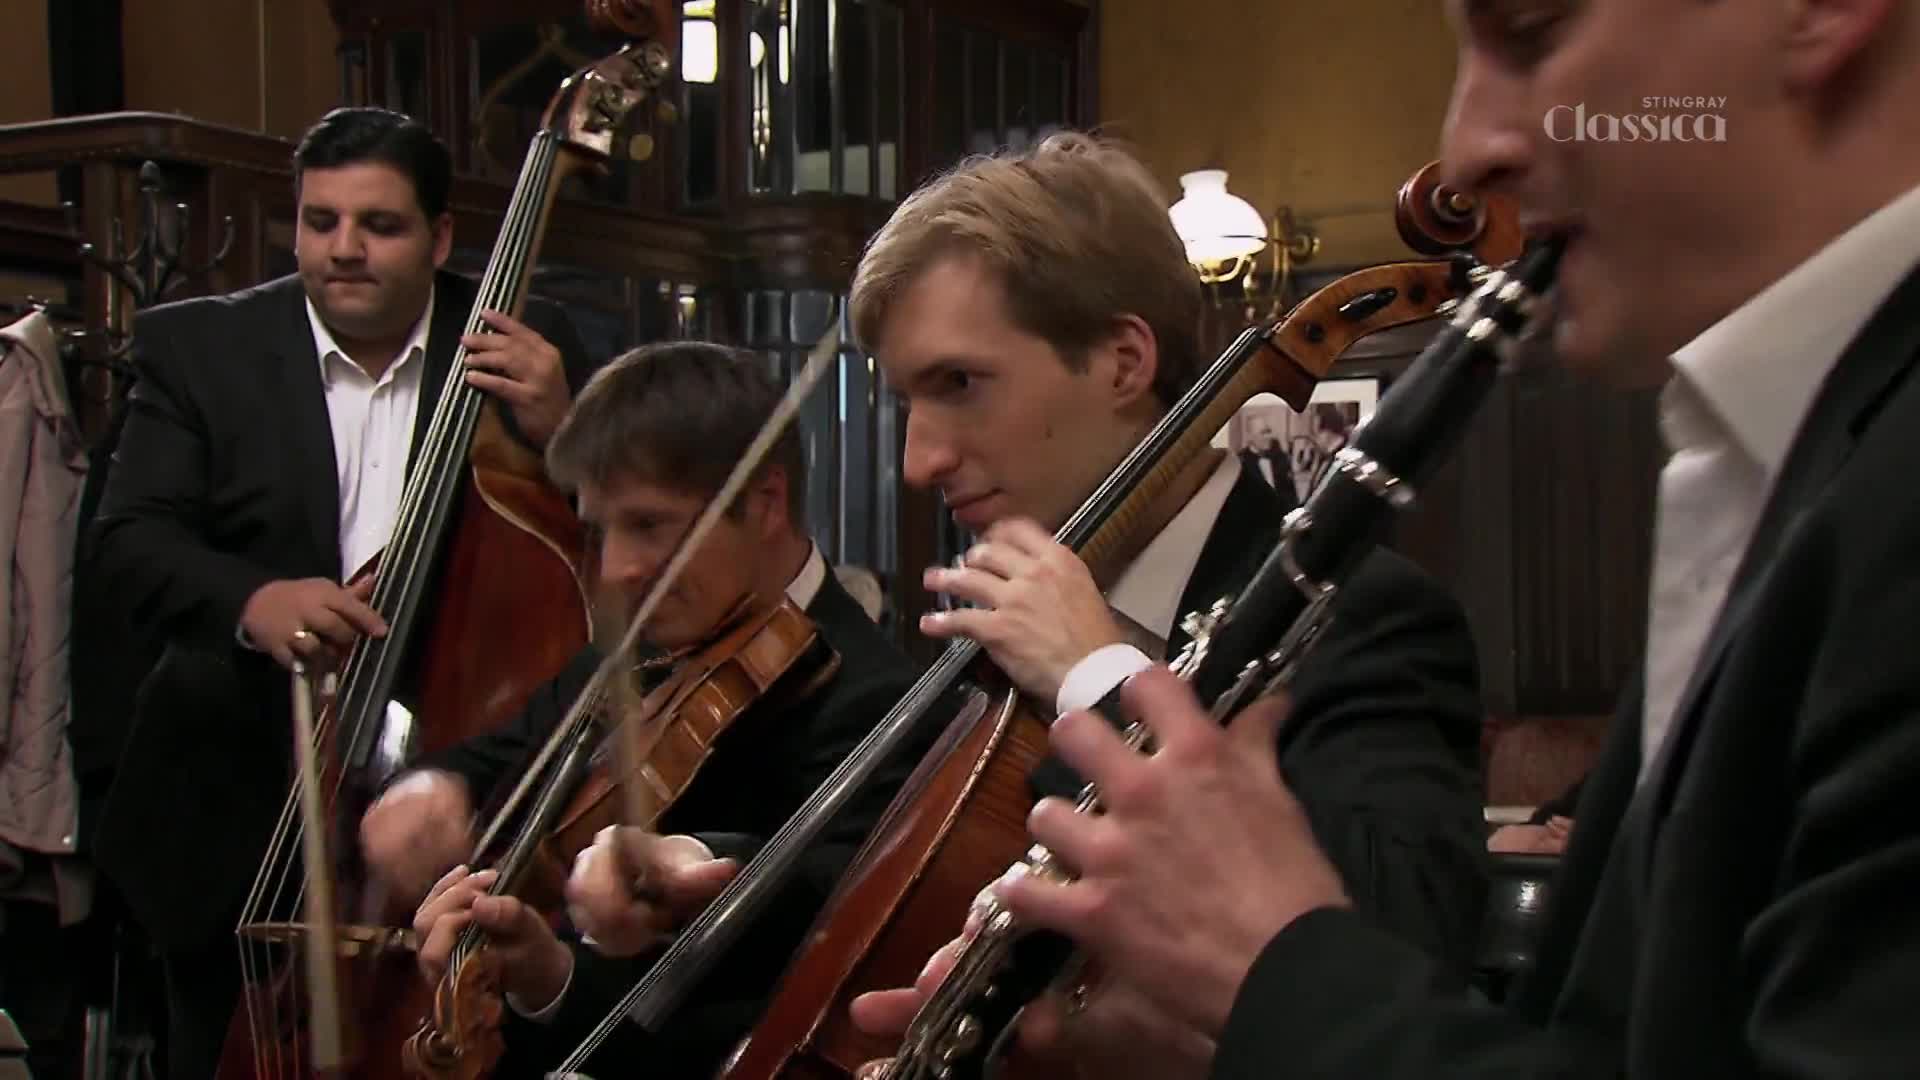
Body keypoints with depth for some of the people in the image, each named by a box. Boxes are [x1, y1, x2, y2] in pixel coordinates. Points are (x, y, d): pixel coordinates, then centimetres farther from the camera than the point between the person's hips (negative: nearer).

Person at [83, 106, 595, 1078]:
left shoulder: (526, 351, 1)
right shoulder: (199, 345, 1)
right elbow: (125, 541, -8)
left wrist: (557, 431, -20)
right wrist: (251, 601, -28)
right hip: (243, 813, 1)